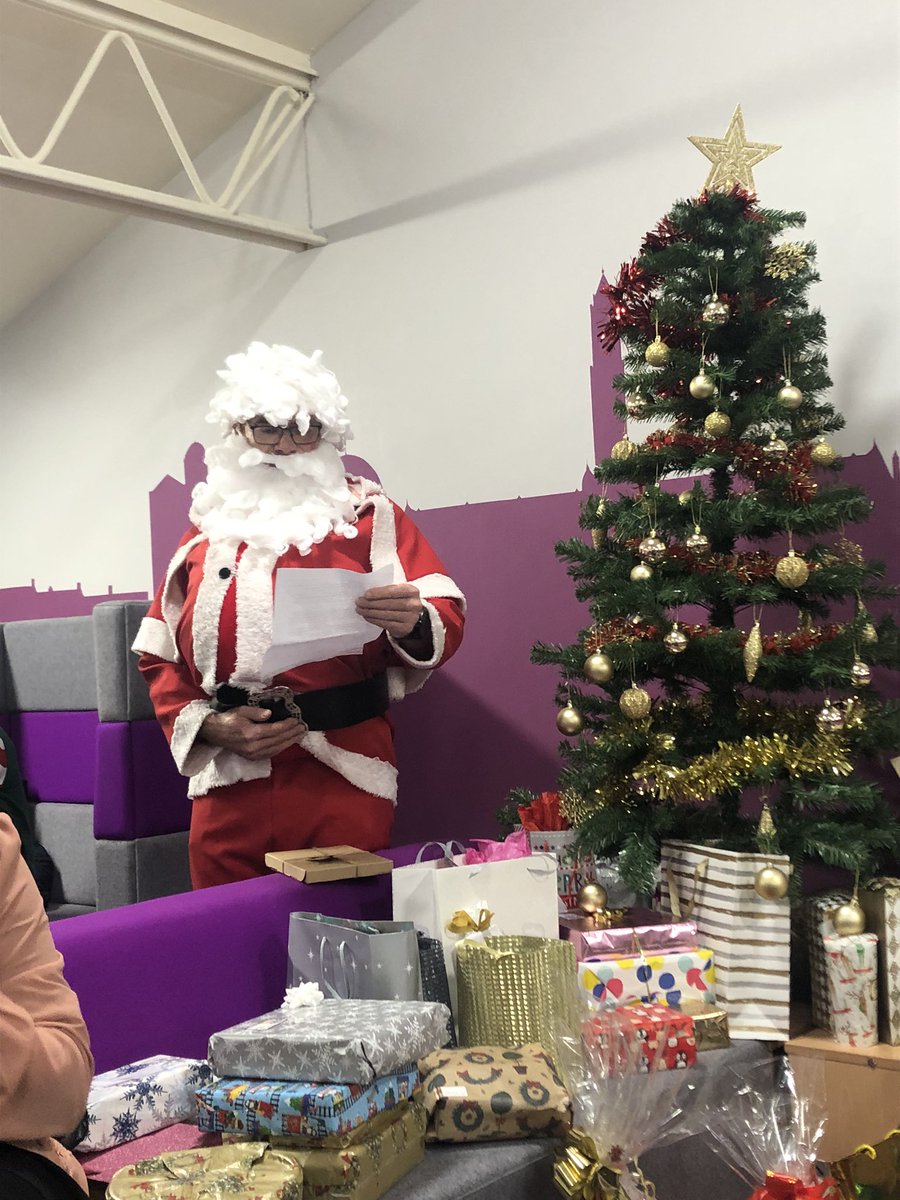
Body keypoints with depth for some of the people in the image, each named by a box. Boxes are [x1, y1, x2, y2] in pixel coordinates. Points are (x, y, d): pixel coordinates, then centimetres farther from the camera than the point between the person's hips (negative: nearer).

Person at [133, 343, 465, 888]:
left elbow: (447, 618, -2)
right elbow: (158, 654, 14)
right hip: (228, 788, 3)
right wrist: (207, 724, -3)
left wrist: (413, 624, -25)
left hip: (343, 783, -2)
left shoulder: (371, 514, 6)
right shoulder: (207, 529, 14)